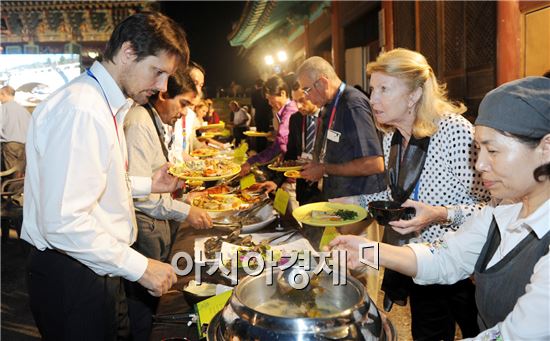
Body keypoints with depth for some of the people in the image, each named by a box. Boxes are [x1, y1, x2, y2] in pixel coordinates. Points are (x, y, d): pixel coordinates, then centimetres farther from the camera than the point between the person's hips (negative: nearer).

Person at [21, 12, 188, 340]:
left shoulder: (106, 104, 9)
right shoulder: (81, 109, -24)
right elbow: (63, 222, -29)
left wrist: (147, 184, 10)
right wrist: (141, 267, -23)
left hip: (98, 268, 10)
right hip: (72, 277, -10)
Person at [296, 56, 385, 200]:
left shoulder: (353, 105, -20)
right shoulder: (330, 107, 9)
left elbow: (375, 164, -27)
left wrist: (325, 169, -20)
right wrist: (316, 166, 3)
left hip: (359, 202, -8)